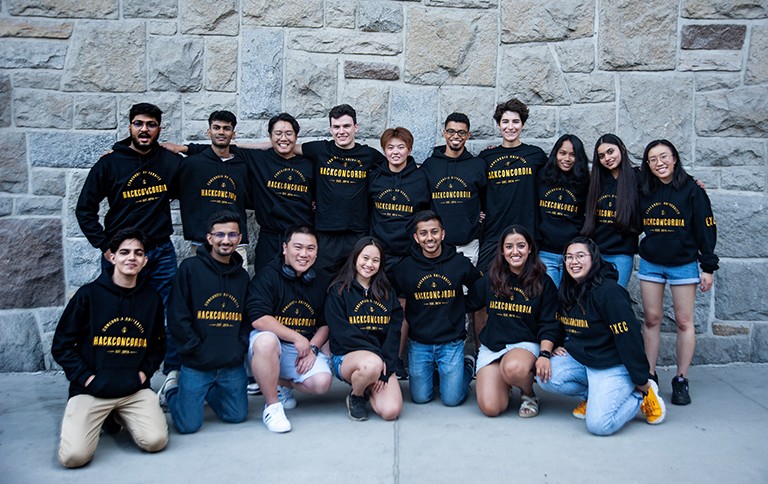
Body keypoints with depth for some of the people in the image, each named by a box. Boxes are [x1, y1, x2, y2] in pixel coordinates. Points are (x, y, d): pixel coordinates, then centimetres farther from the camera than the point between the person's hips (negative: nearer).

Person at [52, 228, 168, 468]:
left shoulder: (151, 299, 7)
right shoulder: (89, 294, -3)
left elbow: (158, 344, 19)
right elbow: (62, 345, 1)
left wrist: (145, 371, 2)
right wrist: (86, 377, -8)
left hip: (135, 390, 2)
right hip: (90, 390, -2)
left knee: (156, 441, -21)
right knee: (74, 455, -21)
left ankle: (118, 417, 14)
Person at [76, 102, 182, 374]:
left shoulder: (171, 161, 3)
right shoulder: (110, 163, -1)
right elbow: (85, 209, 2)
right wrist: (105, 247, -5)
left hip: (161, 252, 2)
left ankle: (174, 375, 15)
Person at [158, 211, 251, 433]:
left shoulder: (241, 275, 10)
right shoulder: (191, 268, -5)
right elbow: (177, 317, -9)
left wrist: (241, 346, -1)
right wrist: (197, 349, -12)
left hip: (233, 365, 4)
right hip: (197, 364, -4)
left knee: (237, 416, 8)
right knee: (188, 424, -5)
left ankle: (205, 392, 34)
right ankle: (172, 390, 26)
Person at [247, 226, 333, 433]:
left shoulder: (319, 284, 8)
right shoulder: (267, 276, -10)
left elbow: (325, 324, 13)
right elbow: (258, 319, -22)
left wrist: (312, 347, -7)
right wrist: (297, 337, -20)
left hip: (304, 348, 5)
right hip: (269, 345, -4)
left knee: (322, 383, -21)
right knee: (266, 340, -39)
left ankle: (283, 384, 13)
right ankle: (272, 406, -19)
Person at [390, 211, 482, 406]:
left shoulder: (459, 263, -5)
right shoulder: (405, 267, -3)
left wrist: (458, 305, 4)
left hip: (451, 342, -1)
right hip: (419, 343, 1)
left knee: (452, 398, -3)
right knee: (420, 397, 4)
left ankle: (468, 367, 26)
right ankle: (435, 371, 33)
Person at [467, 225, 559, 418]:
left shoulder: (543, 282, 0)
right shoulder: (490, 278, 6)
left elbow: (549, 324, -2)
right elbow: (469, 304, 15)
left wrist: (545, 354, -15)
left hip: (525, 344, -2)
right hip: (491, 346, 2)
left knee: (513, 368, -40)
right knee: (490, 408, -17)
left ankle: (529, 393, -3)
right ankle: (505, 383, 19)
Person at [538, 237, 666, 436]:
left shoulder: (608, 291, -20)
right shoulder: (567, 292, 5)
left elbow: (629, 337, -20)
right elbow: (560, 325, 22)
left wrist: (642, 381, -16)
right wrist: (558, 346, 0)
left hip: (613, 366, -7)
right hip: (578, 359, 7)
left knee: (598, 424, -23)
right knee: (545, 377, -19)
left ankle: (642, 396, 4)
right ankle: (592, 394, 6)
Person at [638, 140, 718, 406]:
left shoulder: (692, 190, -5)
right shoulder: (644, 191, 4)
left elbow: (706, 230, -5)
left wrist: (708, 267, -7)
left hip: (684, 264, -3)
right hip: (650, 264, 3)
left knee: (684, 321, 1)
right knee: (652, 319, 5)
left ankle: (681, 381, 10)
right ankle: (649, 377, 13)